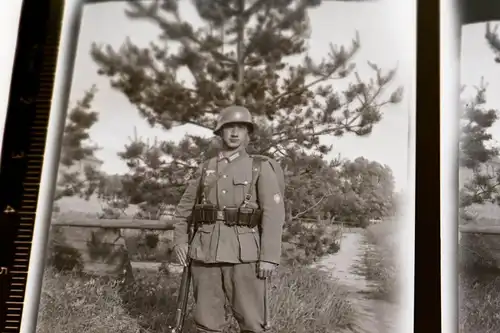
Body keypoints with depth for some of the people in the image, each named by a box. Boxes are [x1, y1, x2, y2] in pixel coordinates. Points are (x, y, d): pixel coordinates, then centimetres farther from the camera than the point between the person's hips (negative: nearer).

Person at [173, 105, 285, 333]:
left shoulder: (261, 168, 5)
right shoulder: (206, 168, 15)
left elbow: (274, 213, -4)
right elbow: (184, 208, 23)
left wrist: (269, 257, -13)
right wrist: (180, 240, 9)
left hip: (244, 254, -3)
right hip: (205, 252, 3)